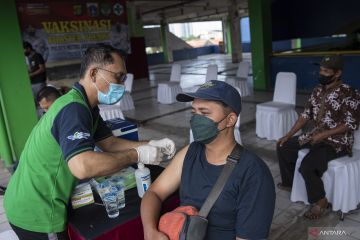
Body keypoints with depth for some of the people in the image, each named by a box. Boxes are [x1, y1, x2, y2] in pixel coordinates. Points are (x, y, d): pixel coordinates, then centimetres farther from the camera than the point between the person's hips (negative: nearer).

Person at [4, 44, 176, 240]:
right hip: (37, 214, -9)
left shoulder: (86, 106, 6)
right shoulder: (73, 108, -27)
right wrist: (137, 155, -29)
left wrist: (150, 145, -7)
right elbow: (83, 167, -41)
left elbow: (109, 143, 7)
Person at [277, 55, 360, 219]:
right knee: (283, 147, 4)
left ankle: (320, 202, -3)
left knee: (307, 165, -28)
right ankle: (289, 182, 22)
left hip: (338, 141, -8)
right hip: (316, 136, 8)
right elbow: (306, 115, 8)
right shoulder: (317, 91, 6)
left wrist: (324, 135, -24)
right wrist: (288, 135, 2)